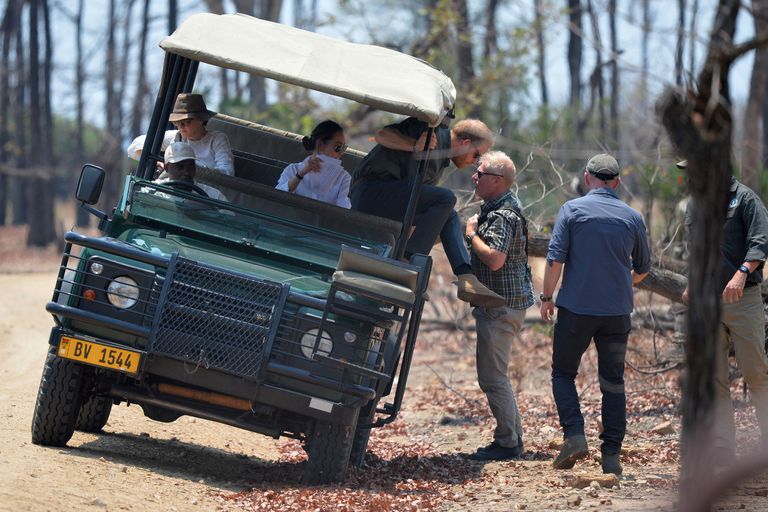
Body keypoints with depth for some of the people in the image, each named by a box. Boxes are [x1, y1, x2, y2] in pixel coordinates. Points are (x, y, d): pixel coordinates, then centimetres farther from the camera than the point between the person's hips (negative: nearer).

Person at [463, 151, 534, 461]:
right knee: (495, 375, 17)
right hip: (497, 305, 11)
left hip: (501, 307, -11)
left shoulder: (502, 216, -18)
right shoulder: (495, 209, 16)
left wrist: (472, 234, -16)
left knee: (491, 377, -6)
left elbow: (495, 259, -31)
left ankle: (507, 443, -1)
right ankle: (513, 438, 23)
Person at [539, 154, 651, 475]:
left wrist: (547, 297, 3)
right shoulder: (632, 217, 6)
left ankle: (574, 435, -8)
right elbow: (643, 269, 17)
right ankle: (611, 455, 5)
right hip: (617, 311, 2)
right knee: (613, 382, 9)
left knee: (563, 373, 11)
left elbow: (555, 258, -9)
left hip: (576, 308, -2)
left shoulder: (572, 210, -4)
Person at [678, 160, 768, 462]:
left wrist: (743, 272, -29)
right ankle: (722, 457, 4)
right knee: (713, 381, 2)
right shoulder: (695, 205, 15)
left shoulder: (744, 197, -4)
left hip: (744, 300, -6)